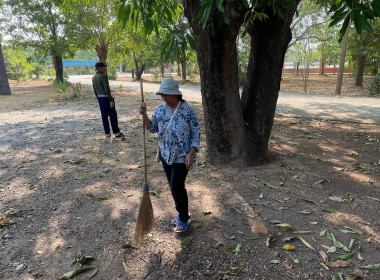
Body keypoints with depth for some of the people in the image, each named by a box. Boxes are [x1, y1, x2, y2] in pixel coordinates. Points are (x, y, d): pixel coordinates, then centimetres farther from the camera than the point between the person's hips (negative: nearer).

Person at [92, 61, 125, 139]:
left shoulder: (94, 78, 10)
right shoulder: (103, 76, -14)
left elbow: (95, 91, 14)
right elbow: (107, 89, -20)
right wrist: (111, 100, -19)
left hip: (100, 98, 8)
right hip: (106, 98, -8)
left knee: (104, 116, 9)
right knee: (113, 115, -2)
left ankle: (107, 133, 13)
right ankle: (117, 133, 1)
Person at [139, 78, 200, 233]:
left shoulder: (188, 110, -13)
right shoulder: (160, 109, 1)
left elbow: (196, 134, -10)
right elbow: (152, 128, 6)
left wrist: (191, 153, -19)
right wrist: (144, 115, -11)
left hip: (182, 156, -5)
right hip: (166, 154, 6)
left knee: (176, 187, -4)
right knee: (174, 186, 14)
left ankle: (184, 219, 18)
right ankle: (182, 213, 35)